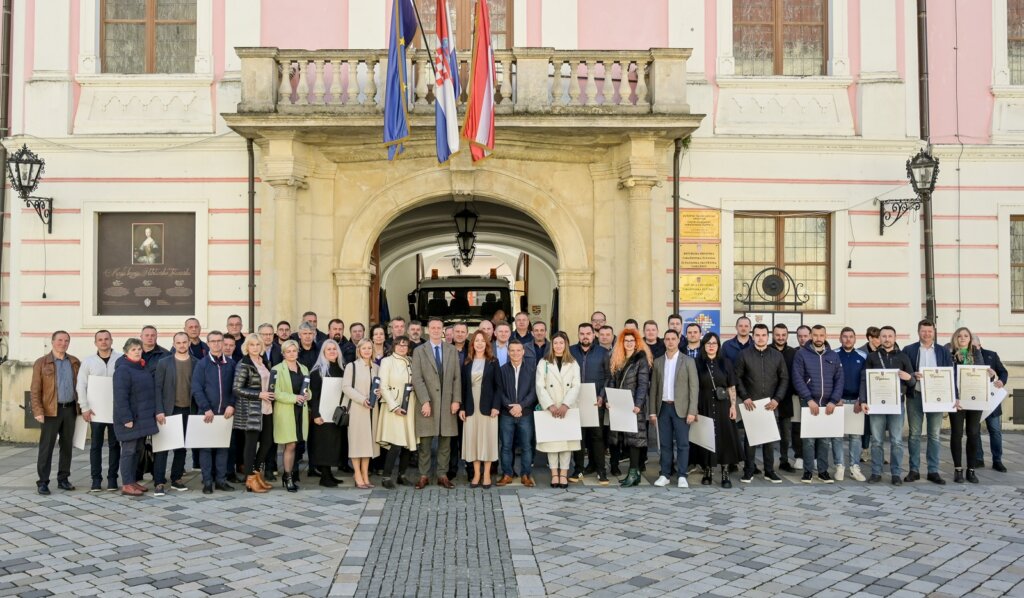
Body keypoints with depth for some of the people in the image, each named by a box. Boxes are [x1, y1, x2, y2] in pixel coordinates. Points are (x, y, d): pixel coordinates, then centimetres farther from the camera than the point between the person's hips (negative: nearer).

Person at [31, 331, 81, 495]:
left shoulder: (75, 362, 10)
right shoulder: (41, 363, 1)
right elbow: (35, 390, -3)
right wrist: (38, 411, -12)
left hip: (70, 409, 3)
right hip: (51, 410, -3)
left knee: (67, 445, 9)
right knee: (46, 447, -2)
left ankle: (63, 479, 18)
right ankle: (43, 482, 3)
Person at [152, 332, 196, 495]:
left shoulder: (197, 363, 3)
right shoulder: (165, 363, 0)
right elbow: (158, 388, -3)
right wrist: (159, 411, -11)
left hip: (188, 411, 2)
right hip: (169, 410, -2)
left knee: (181, 446, 9)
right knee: (163, 446, -3)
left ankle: (176, 478, 18)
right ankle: (159, 482, 0)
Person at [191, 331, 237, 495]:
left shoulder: (230, 363, 6)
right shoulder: (202, 364, -1)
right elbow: (196, 389, -6)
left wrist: (231, 405, -7)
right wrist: (206, 409, -13)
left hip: (225, 412, 2)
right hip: (207, 413, -2)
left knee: (223, 446, 6)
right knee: (206, 447, 2)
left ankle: (221, 479, 13)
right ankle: (207, 481, 7)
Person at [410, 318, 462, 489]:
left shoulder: (452, 351, 10)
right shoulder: (419, 352, 3)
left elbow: (457, 378, 8)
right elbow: (417, 379, -5)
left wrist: (456, 400, -2)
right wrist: (425, 401, -13)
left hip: (447, 403, 2)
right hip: (427, 403, -2)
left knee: (445, 442, 5)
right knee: (425, 442, 2)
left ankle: (442, 475, 12)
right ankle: (424, 476, 10)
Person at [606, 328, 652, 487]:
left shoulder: (641, 359, -4)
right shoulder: (616, 359, 14)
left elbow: (643, 383, -11)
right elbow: (611, 381, 13)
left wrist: (638, 404, -19)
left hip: (634, 405, -6)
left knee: (634, 437, -6)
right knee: (625, 438, 6)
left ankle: (634, 474, -4)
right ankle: (634, 471, 12)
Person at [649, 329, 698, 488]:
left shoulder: (688, 361, 0)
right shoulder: (658, 362, 9)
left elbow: (694, 387, -4)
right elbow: (653, 387, 10)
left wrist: (692, 411, -11)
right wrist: (653, 411, 5)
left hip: (681, 408, -3)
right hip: (663, 407, 3)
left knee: (682, 443, -1)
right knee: (665, 444, 6)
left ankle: (682, 476, 6)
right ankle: (664, 475, 12)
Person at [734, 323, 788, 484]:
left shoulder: (777, 356, 5)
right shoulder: (744, 355, 0)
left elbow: (784, 379, 5)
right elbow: (737, 378, 0)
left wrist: (777, 399, -6)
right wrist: (745, 397, -10)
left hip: (771, 404, 2)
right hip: (750, 404, -1)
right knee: (749, 437, 2)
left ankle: (769, 471, 15)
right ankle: (748, 471, 8)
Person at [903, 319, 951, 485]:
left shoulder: (943, 352, 9)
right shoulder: (908, 350, 3)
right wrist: (912, 375, -19)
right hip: (915, 396, -1)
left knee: (934, 435, 4)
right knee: (914, 434, 3)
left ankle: (933, 471, 10)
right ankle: (914, 470, 9)